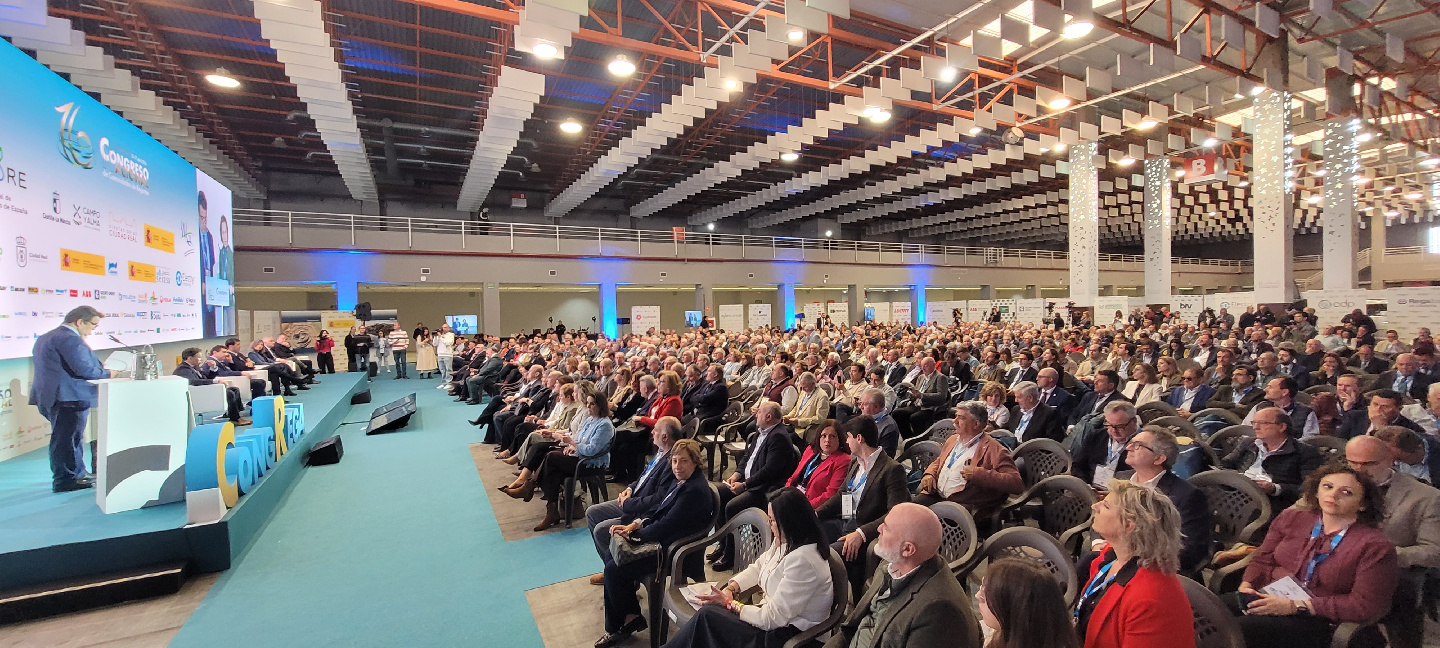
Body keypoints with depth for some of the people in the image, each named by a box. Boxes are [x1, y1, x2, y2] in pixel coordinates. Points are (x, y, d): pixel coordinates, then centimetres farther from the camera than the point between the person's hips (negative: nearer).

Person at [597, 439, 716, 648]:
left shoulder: (695, 490, -24)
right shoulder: (682, 482, 6)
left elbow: (665, 525, -24)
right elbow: (657, 511, 12)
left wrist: (632, 535, -12)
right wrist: (634, 525, -4)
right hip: (661, 540, 10)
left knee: (613, 569, -10)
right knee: (612, 558, 6)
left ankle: (626, 622, 13)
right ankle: (629, 616, 15)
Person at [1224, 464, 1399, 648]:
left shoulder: (1375, 547, -7)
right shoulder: (1291, 518, 6)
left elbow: (1365, 607, -11)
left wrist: (1296, 606, -17)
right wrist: (1247, 585, -6)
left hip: (1317, 620, -4)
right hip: (1267, 598, 4)